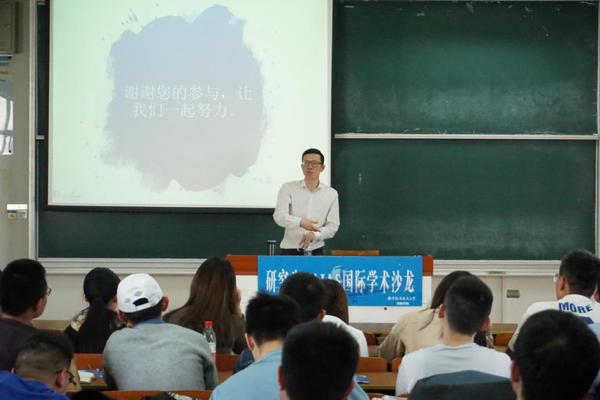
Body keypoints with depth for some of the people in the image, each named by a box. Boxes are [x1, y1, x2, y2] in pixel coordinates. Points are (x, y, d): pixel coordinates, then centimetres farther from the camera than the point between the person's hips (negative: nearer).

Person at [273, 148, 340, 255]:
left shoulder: (331, 194, 6)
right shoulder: (288, 188, 0)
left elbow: (333, 225, 2)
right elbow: (279, 216, -13)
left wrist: (315, 235, -19)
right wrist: (300, 222, -33)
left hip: (316, 251, 2)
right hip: (290, 250, -2)